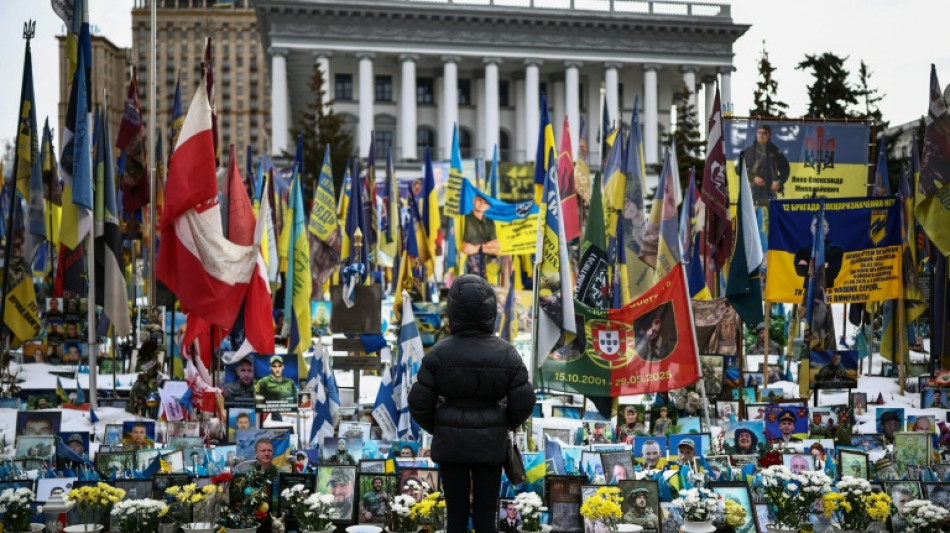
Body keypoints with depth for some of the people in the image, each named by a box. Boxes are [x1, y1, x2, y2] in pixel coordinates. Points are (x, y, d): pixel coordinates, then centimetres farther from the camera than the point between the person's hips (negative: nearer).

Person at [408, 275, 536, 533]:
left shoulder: (439, 353, -13)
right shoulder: (506, 354, -12)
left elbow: (420, 403, -9)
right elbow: (523, 403, -9)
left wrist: (434, 428, 12)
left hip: (450, 443, 0)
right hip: (489, 443, 0)